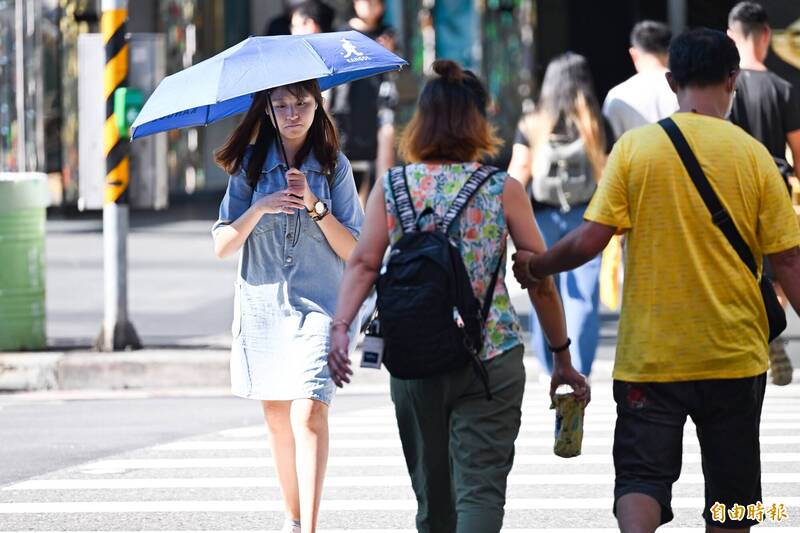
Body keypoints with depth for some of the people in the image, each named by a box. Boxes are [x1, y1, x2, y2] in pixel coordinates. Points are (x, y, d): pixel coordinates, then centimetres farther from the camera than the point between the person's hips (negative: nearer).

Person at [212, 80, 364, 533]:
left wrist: (315, 206, -13)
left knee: (308, 412, -18)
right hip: (262, 305, 3)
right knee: (277, 417, 8)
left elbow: (354, 250, 0)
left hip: (317, 306, -3)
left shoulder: (335, 167, 3)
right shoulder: (250, 165, 5)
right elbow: (222, 246, 0)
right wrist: (260, 208, -16)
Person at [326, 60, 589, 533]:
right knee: (481, 487, -7)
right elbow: (542, 281, 1)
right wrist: (563, 360, 9)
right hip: (491, 357, -2)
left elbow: (364, 263, -9)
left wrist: (340, 326, -16)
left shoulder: (391, 187, 3)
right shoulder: (503, 190, -1)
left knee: (433, 492, 15)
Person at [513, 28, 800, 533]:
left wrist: (535, 266, 10)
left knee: (642, 475, 1)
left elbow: (589, 240, -9)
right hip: (734, 354, 1)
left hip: (650, 354, -1)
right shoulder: (752, 154, -3)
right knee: (730, 489, 12)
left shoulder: (635, 147, -5)